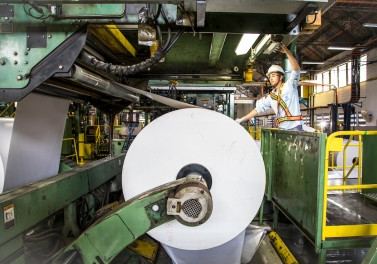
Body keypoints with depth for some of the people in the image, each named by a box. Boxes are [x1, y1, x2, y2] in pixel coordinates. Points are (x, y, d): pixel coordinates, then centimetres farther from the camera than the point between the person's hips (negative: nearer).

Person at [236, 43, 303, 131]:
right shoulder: (270, 97, 18)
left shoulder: (289, 86, 1)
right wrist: (242, 119, 12)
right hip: (281, 129, 6)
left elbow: (296, 69, -13)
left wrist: (286, 51, -22)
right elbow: (259, 108, 18)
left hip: (294, 127, -5)